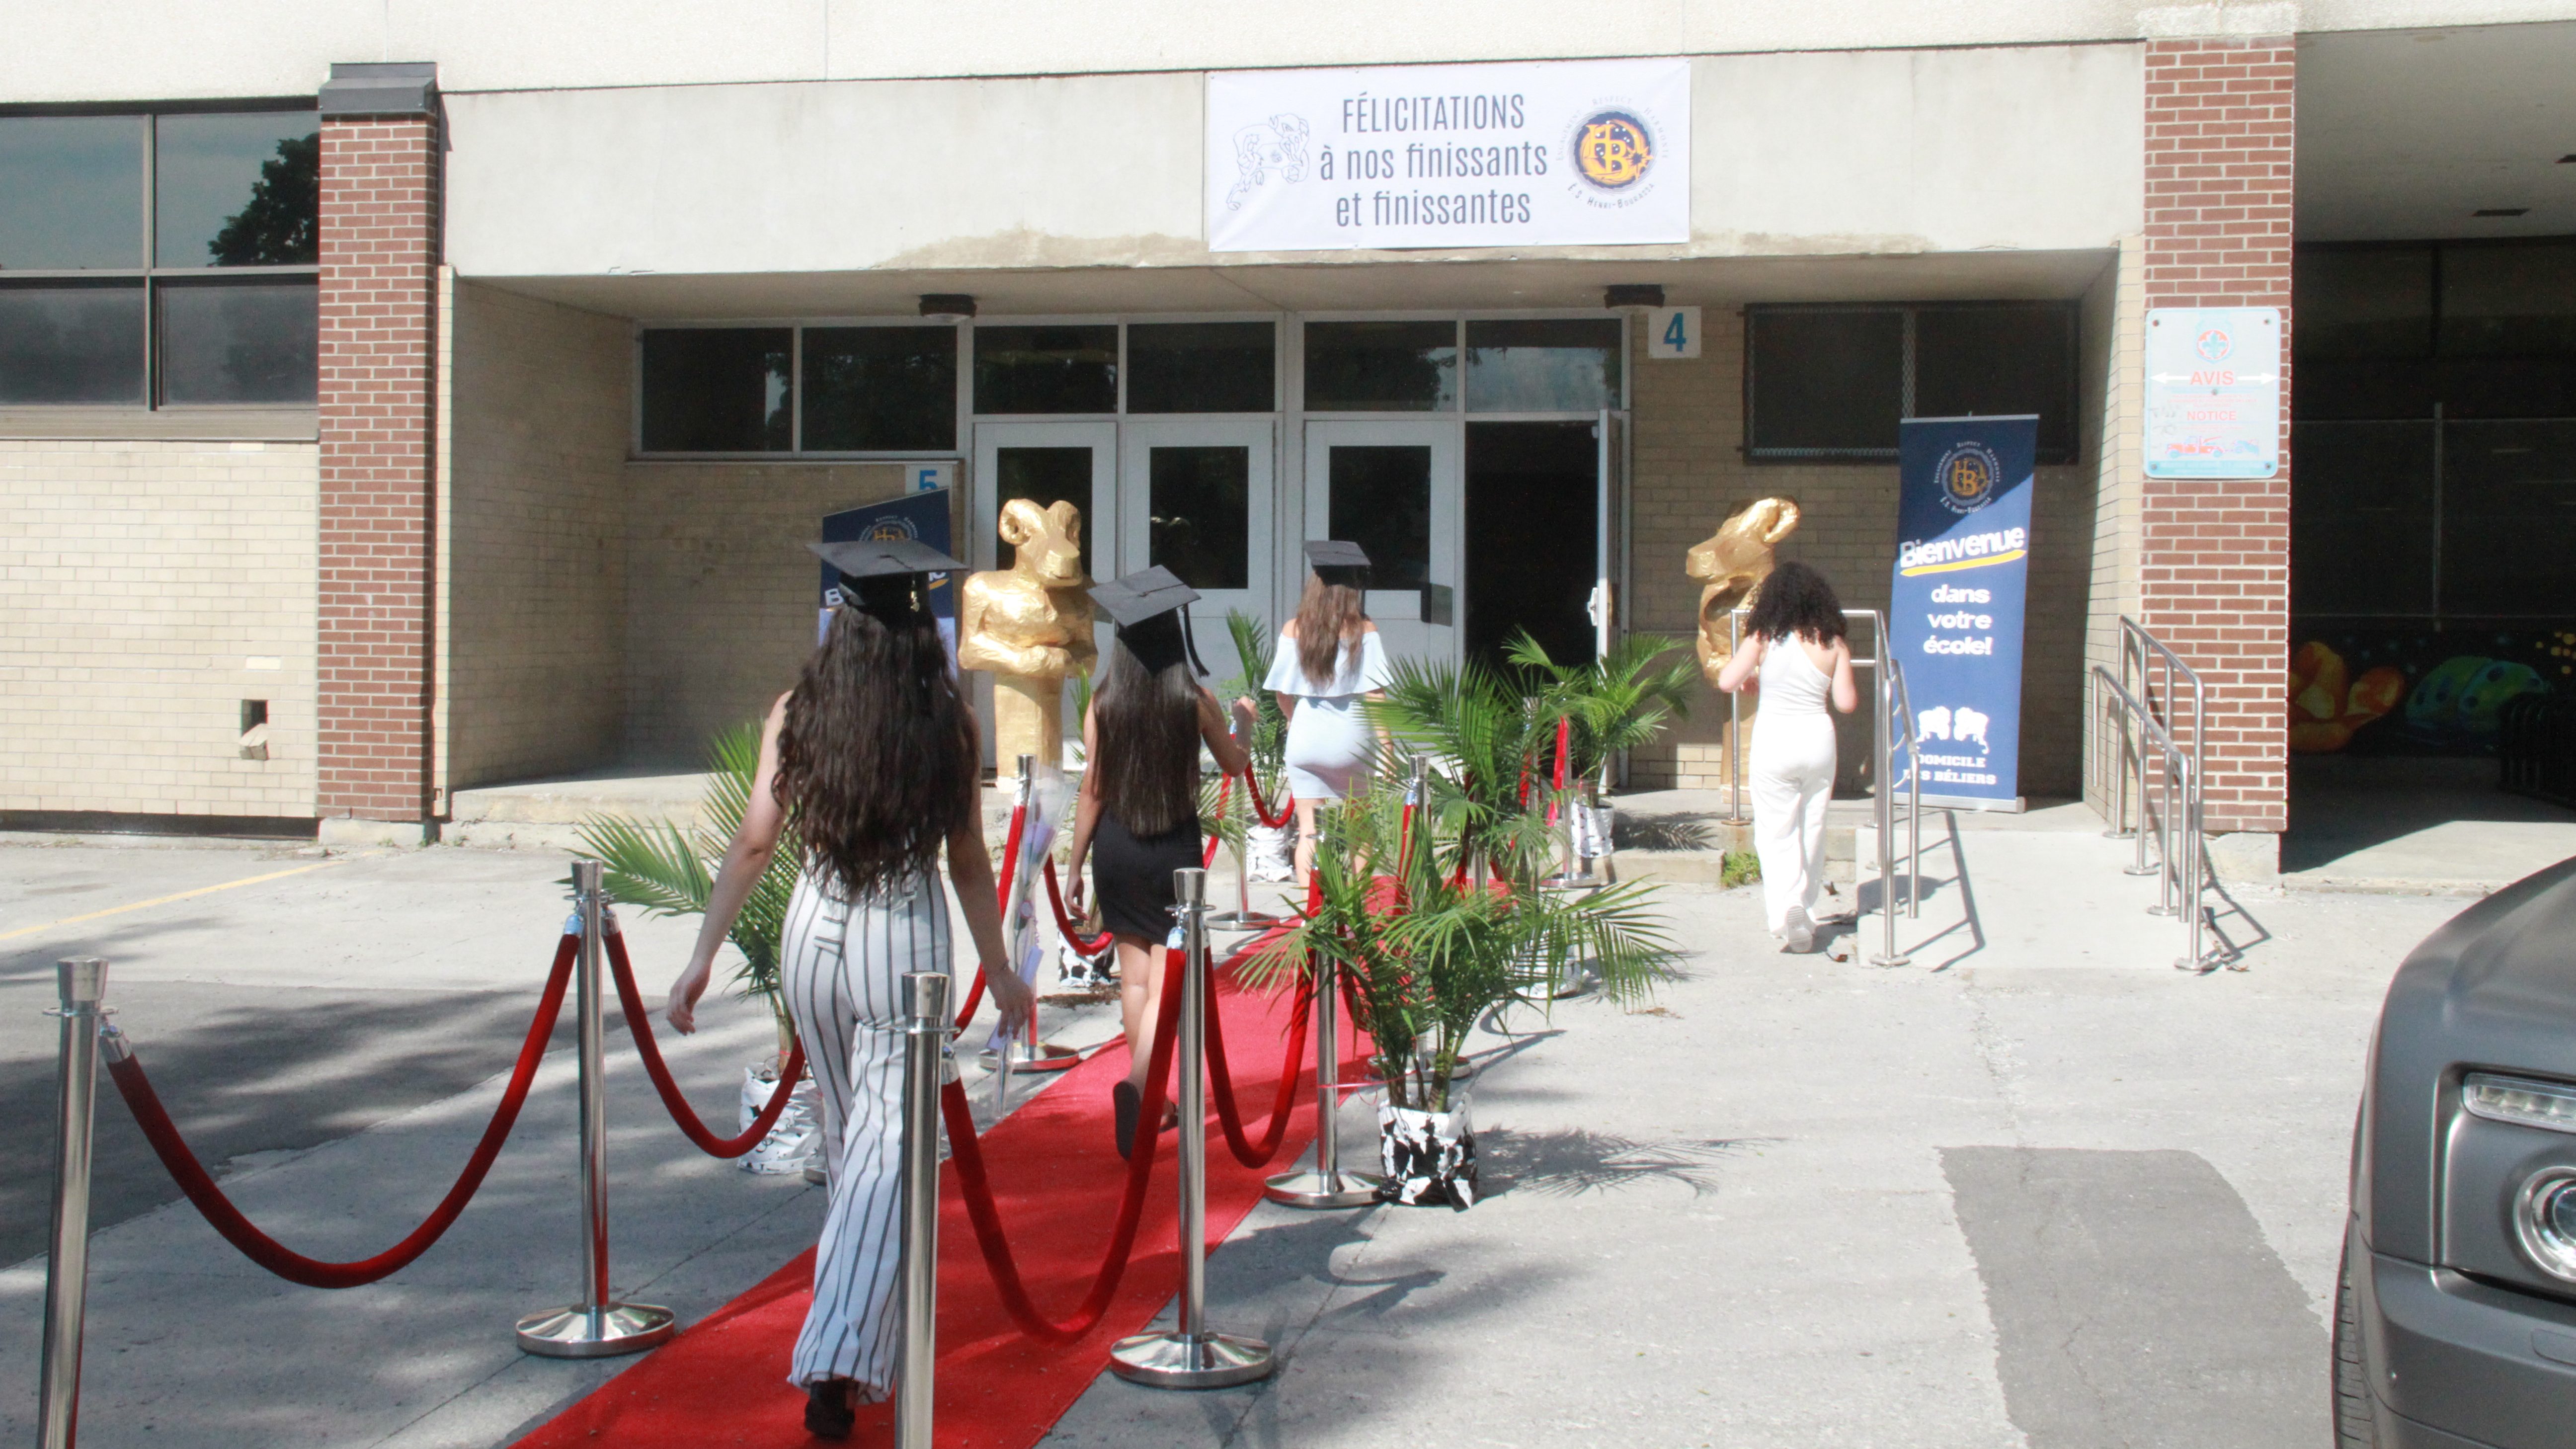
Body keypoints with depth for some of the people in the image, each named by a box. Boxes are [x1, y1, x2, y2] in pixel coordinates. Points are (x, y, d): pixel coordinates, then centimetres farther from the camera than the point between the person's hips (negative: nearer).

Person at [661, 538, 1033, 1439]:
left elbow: (754, 841, -4)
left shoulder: (796, 714, -2)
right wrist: (998, 971, 11)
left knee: (848, 1135, 21)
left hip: (813, 935, 3)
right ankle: (841, 1357, -14)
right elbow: (968, 861, 1)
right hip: (908, 941, -3)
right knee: (885, 1151, -2)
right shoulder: (950, 726, -4)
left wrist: (704, 957, 1)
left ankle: (853, 1334, 40)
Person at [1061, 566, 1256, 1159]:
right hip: (1174, 849, -2)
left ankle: (1150, 1103, 24)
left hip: (1115, 849, 2)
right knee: (1166, 981, -1)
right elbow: (1235, 763, 9)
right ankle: (1137, 1085, -24)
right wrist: (1245, 721, 30)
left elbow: (1091, 791, -2)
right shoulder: (1194, 701, -6)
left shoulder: (1103, 705, -4)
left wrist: (1075, 868, 6)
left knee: (1134, 978, 15)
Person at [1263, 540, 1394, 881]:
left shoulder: (1293, 631, -2)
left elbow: (1282, 693, 4)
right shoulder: (1364, 632, -6)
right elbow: (1375, 694, -11)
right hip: (1351, 738, -1)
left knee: (1308, 832, 4)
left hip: (1306, 740, 1)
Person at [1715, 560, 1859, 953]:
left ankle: (1786, 903, -22)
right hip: (1818, 738, 2)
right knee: (1811, 830, 16)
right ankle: (1803, 916, 26)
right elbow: (1847, 702, -1)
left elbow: (1727, 681, -14)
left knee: (1776, 834, 2)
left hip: (1773, 740, -2)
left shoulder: (1764, 640, -6)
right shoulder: (1833, 644, -2)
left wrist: (1753, 680, 8)